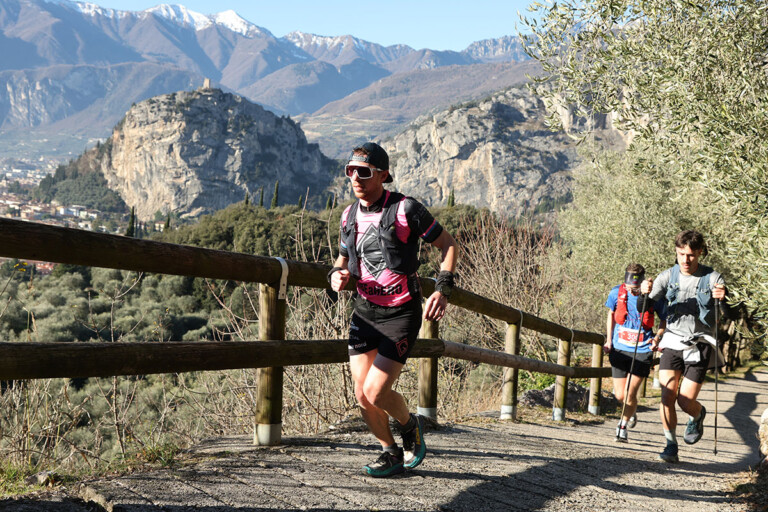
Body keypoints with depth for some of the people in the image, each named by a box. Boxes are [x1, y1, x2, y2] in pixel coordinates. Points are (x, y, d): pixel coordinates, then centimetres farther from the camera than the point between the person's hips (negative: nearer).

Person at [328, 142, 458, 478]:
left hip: (401, 313, -5)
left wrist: (442, 290, -14)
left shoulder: (405, 209, -13)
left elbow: (448, 244, -3)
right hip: (365, 311, 5)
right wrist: (338, 274, -4)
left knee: (376, 392, -13)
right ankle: (390, 453, 25)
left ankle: (410, 425, 20)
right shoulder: (350, 216, 4)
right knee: (362, 396, 1)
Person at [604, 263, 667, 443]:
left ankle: (623, 426, 16)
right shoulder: (616, 293, -7)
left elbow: (665, 319, 5)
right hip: (619, 349, 3)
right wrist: (608, 340, 7)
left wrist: (658, 337, -12)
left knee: (630, 393, -9)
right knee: (620, 395, 3)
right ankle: (631, 411, 39)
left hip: (642, 351, -2)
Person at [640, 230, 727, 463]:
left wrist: (723, 298, -38)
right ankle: (671, 447, 4)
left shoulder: (712, 278, -5)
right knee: (667, 396, -10)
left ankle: (698, 415, 32)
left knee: (685, 401, -4)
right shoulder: (669, 276, 3)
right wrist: (645, 292, -27)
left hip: (699, 346, -2)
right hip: (673, 341, 2)